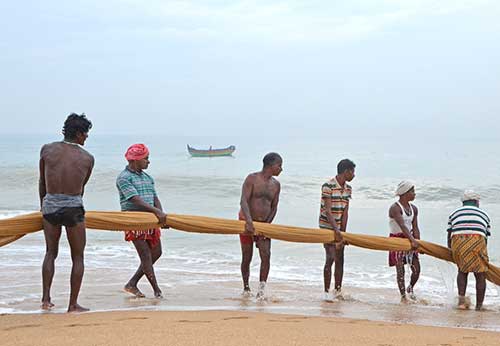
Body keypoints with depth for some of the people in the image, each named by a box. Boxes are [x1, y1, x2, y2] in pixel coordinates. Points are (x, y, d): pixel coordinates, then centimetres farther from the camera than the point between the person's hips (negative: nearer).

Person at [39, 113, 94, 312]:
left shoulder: (47, 150, 2)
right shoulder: (88, 158, 0)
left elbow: (42, 183, 11)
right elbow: (81, 188, 10)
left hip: (50, 206, 2)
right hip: (73, 207, -2)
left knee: (50, 253, 19)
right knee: (77, 257, 10)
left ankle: (46, 298, 10)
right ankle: (73, 305, 9)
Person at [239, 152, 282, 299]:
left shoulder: (276, 185, 5)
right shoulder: (252, 179, -12)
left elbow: (274, 207, 6)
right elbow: (243, 201, -22)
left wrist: (267, 225, -9)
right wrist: (249, 221, -35)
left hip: (264, 223, 4)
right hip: (247, 222, -4)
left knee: (266, 255, -14)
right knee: (246, 258, 4)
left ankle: (262, 288, -9)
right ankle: (246, 287, 22)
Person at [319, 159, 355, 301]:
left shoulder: (348, 189, 4)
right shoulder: (328, 186, -17)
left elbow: (345, 212, 1)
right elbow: (328, 211, -22)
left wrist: (342, 231, -7)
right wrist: (336, 230, -28)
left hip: (339, 227, 7)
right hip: (327, 226, -7)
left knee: (340, 259, 8)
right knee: (330, 258, -13)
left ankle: (338, 290, 19)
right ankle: (327, 291, -5)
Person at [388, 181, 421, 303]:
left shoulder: (414, 209, 6)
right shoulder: (395, 208, -18)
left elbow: (415, 228, 1)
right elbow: (402, 225, -31)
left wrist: (418, 242, -12)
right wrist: (412, 240, -41)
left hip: (409, 238, 6)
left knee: (416, 269, 1)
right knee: (400, 269, -4)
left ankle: (410, 288, 29)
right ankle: (403, 296, 6)